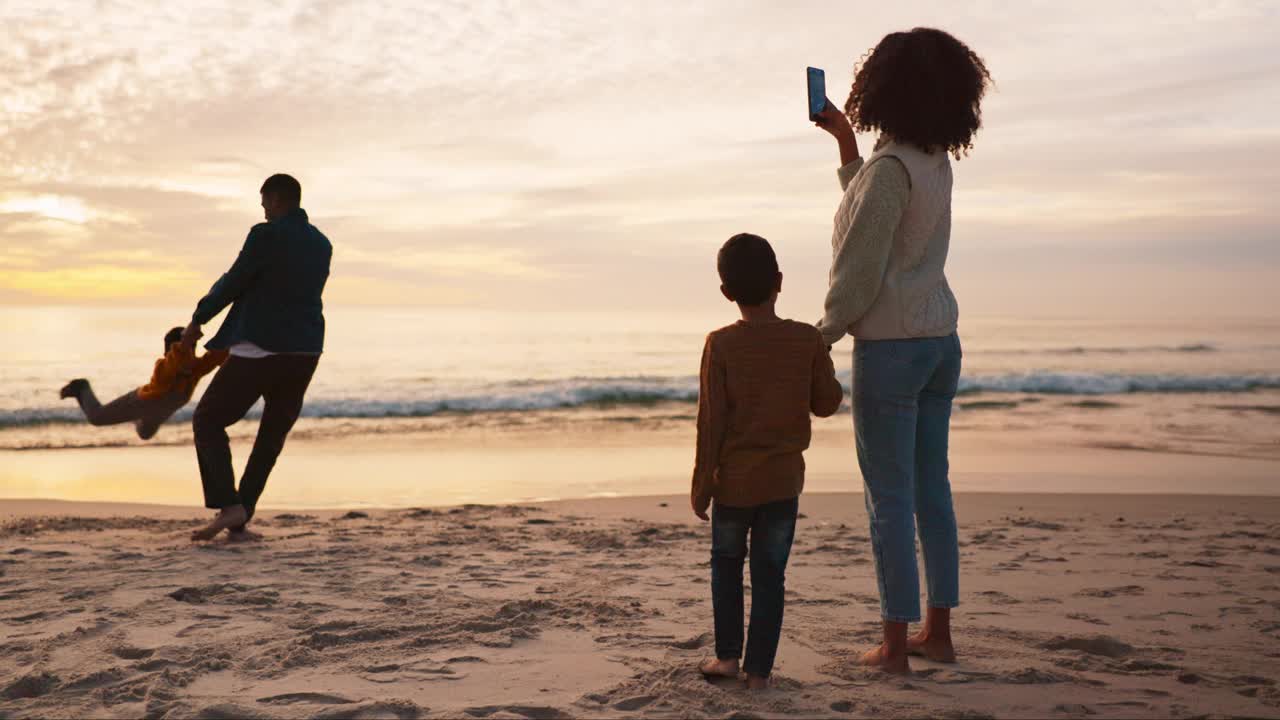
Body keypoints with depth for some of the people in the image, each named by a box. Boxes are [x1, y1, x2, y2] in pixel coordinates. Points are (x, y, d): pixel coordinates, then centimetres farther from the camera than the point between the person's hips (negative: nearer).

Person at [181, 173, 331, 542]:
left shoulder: (266, 236, -10)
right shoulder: (322, 245, 12)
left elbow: (232, 283, -5)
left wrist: (197, 320, 10)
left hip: (260, 350, -6)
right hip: (304, 354, 6)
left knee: (208, 422, 8)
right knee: (272, 436, 16)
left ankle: (228, 506, -7)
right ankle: (238, 521, 14)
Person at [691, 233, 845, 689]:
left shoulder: (720, 344, -11)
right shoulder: (807, 340, -7)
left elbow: (711, 422, -10)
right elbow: (826, 404, 3)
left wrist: (701, 484, -2)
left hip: (733, 480, -1)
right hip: (784, 479, 1)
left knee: (726, 565, 19)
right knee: (770, 574, 9)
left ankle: (727, 655, 21)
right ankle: (758, 669, 11)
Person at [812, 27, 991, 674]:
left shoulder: (890, 167, -17)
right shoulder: (936, 162, 9)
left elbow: (860, 269, -17)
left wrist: (823, 335, -6)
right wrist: (846, 141, 25)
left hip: (891, 346, -8)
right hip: (940, 339, 8)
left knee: (889, 498, -1)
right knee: (931, 488, 13)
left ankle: (894, 645, 6)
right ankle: (937, 632, 21)